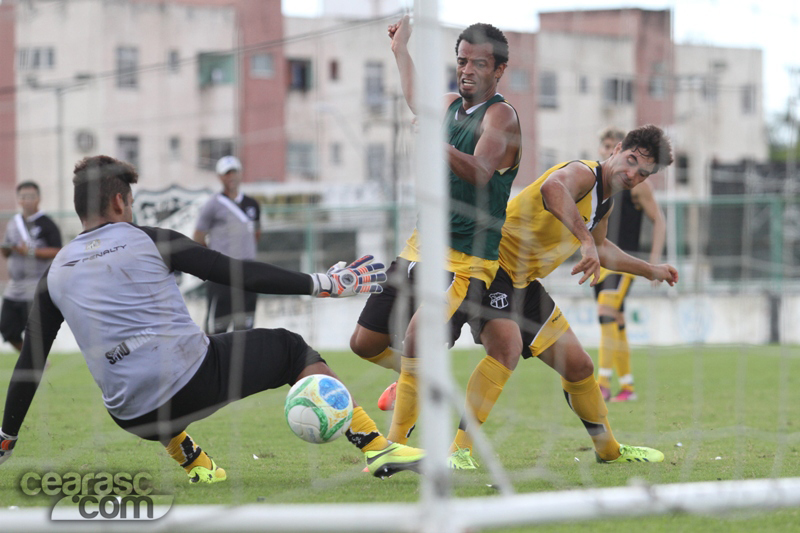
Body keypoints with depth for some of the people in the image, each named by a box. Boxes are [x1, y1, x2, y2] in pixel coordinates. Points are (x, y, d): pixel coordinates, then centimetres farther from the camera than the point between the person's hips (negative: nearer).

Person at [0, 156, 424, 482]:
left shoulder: (56, 273, 10)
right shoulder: (146, 240, 2)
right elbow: (236, 273, 0)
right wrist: (321, 284, 5)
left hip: (134, 418, 4)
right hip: (197, 381, -4)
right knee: (289, 349, 18)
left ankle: (194, 464, 30)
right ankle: (376, 448, 8)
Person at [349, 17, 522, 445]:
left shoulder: (500, 116, -12)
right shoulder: (449, 105, 11)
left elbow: (480, 171, -31)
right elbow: (414, 97, 36)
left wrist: (436, 144, -46)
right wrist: (401, 48, 42)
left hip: (466, 260, -8)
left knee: (418, 342, -24)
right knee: (365, 343, 10)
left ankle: (397, 447, -14)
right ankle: (415, 381, 38)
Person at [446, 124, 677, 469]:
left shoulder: (604, 202, 11)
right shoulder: (583, 173, -19)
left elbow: (600, 249, 34)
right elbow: (551, 187, -47)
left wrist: (651, 271, 38)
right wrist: (586, 240, -55)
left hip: (525, 283, 9)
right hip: (493, 266, -9)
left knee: (578, 366, 15)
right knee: (507, 347, -33)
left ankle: (608, 449, 36)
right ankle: (459, 450, -31)